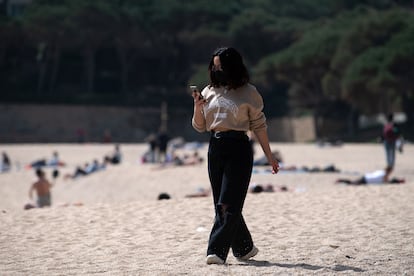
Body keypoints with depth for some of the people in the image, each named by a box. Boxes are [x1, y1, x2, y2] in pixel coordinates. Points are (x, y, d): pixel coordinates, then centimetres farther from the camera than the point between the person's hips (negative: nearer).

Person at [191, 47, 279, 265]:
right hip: (215, 148, 5)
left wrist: (269, 156, 4)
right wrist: (197, 106, -5)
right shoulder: (209, 92, 11)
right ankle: (244, 248, 23)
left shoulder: (247, 92, 0)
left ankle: (217, 250, -12)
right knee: (221, 204, 9)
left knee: (228, 204, -11)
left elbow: (258, 125, 3)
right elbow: (199, 126, 14)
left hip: (239, 148, -5)